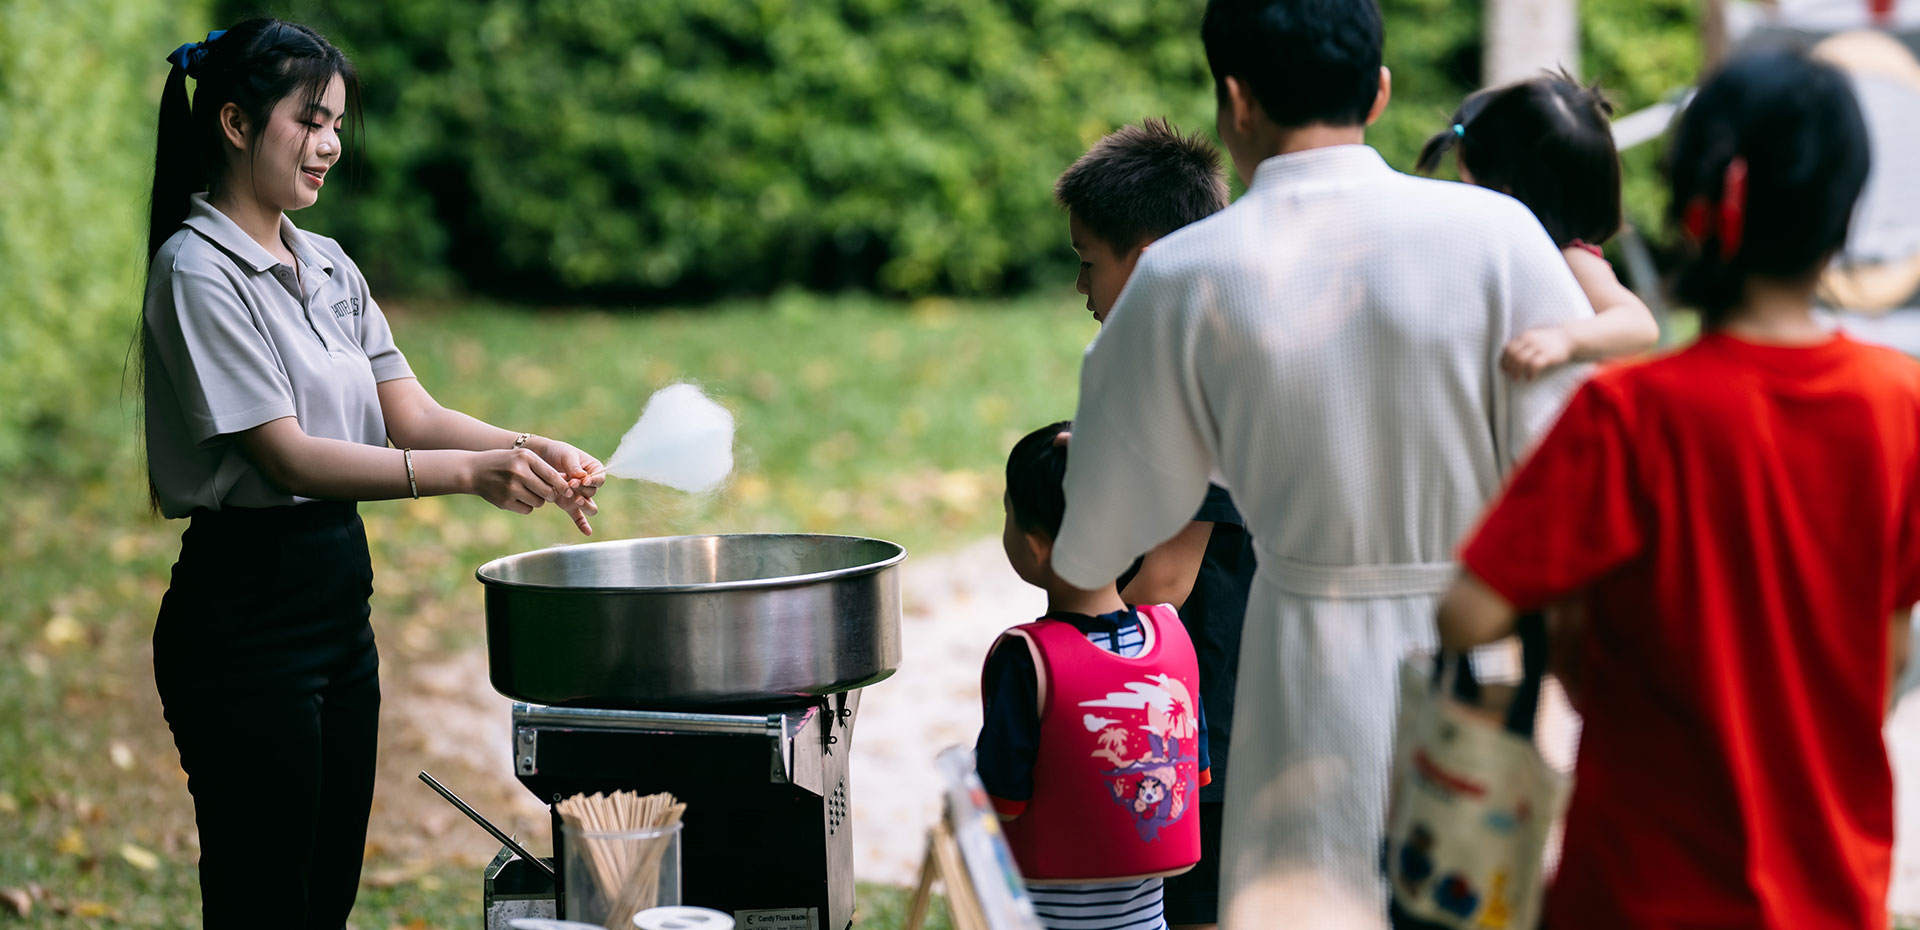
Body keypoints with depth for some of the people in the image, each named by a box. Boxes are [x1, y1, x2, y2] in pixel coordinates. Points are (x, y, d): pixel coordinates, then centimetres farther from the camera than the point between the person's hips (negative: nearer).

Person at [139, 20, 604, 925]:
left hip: (338, 594, 8)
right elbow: (287, 455, -19)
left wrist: (531, 449, -10)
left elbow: (409, 413, 8)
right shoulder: (197, 271, -12)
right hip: (245, 607, -8)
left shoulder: (328, 266, 13)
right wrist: (468, 473, -28)